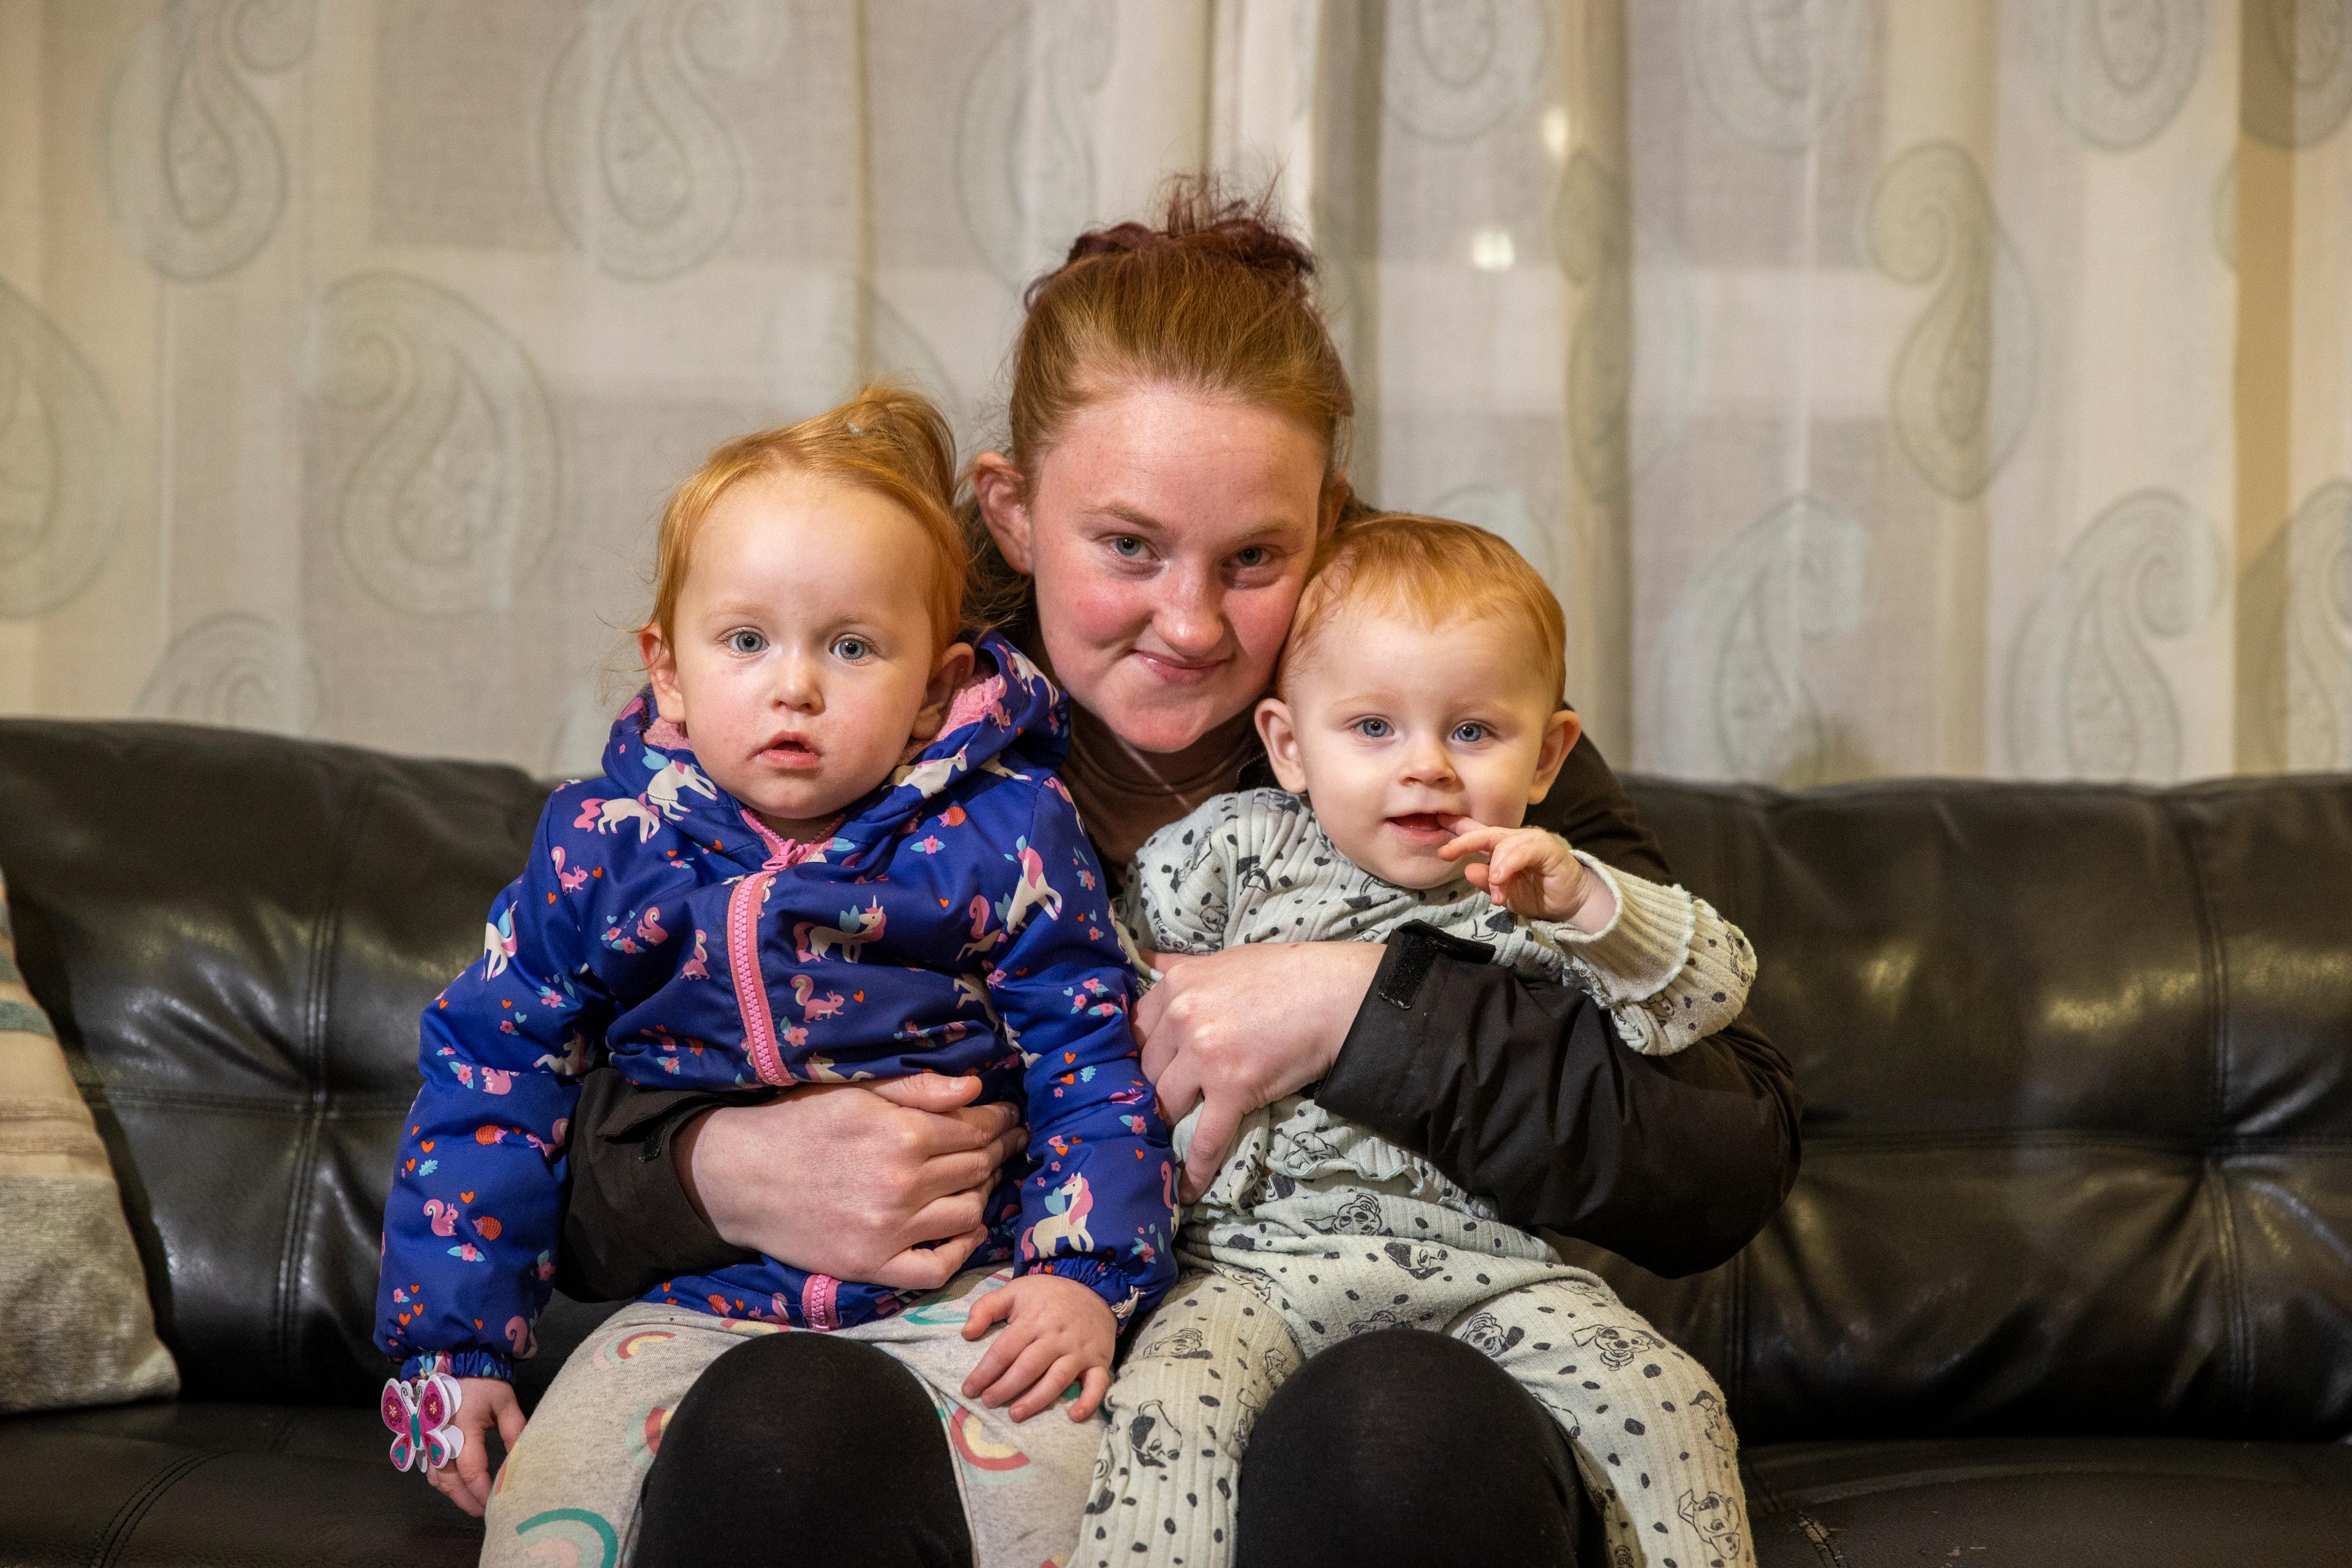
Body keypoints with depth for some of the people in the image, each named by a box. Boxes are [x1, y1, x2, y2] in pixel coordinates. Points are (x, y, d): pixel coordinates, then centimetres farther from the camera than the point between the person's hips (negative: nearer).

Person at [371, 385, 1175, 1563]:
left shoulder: (1000, 837, -1)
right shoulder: (600, 849, 4)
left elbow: (1093, 1059, 3)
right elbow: (489, 1080, 9)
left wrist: (1085, 1275, -12)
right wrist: (448, 1341, 6)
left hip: (960, 1284, -1)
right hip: (695, 1300, 2)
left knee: (1045, 1470, -28)